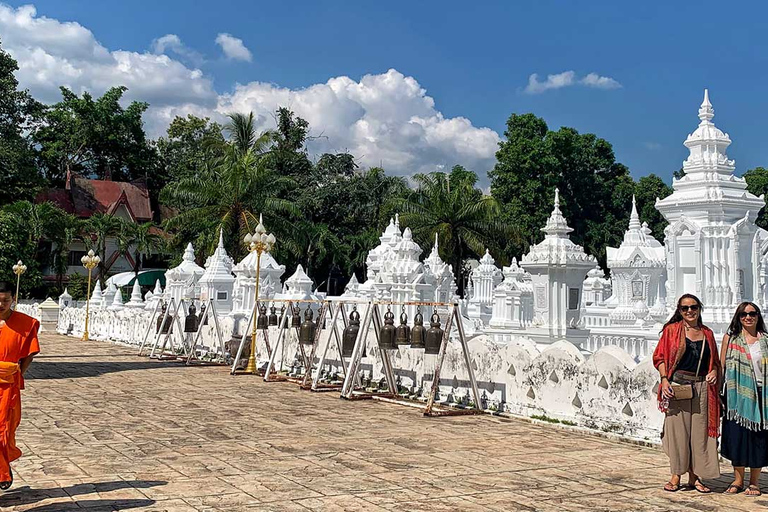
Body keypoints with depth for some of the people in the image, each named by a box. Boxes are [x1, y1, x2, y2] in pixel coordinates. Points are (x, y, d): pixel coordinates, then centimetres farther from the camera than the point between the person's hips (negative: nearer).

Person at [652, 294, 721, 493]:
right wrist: (664, 380, -13)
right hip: (677, 385, -3)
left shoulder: (707, 333, 14)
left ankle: (694, 477, 13)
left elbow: (714, 361, 21)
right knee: (677, 429, -1)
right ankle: (676, 475, 8)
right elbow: (659, 357, -1)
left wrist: (714, 372, 0)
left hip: (702, 386, 4)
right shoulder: (672, 329, 3)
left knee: (699, 431, 4)